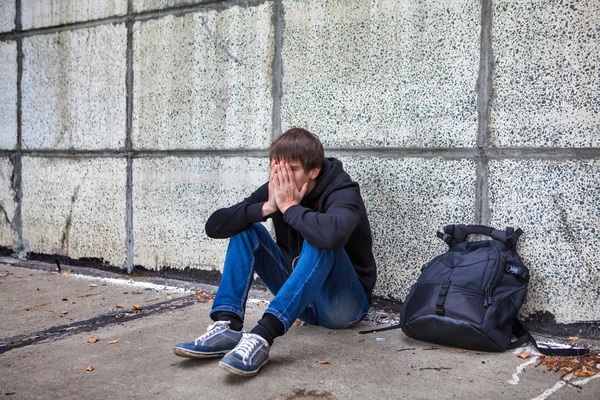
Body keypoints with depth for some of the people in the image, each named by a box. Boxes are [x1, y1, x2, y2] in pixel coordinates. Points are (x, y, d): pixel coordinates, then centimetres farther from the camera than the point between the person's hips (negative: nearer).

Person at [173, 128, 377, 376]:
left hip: (344, 303, -5)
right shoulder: (275, 190, -5)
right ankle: (228, 327, -23)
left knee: (320, 243, -34)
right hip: (301, 301, 6)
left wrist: (290, 207, -30)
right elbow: (214, 226, -11)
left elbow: (333, 234, -46)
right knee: (245, 228, -7)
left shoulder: (342, 191, -20)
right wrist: (266, 208, -24)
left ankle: (263, 336, -41)